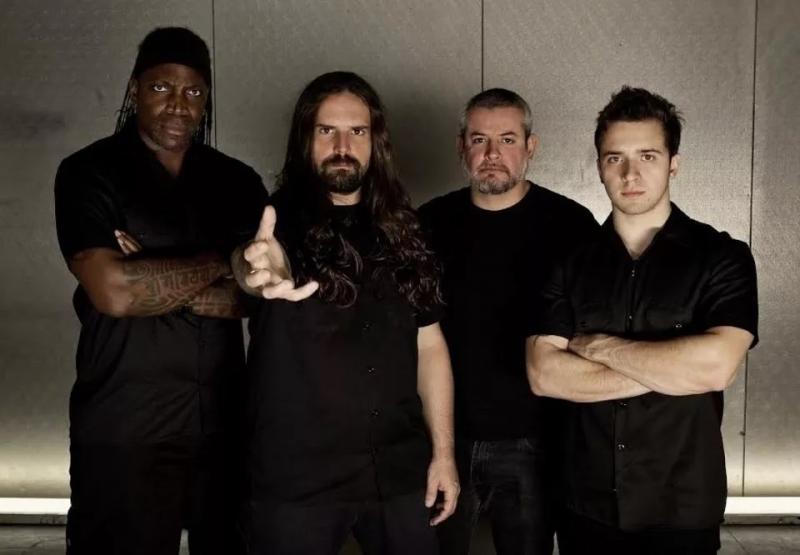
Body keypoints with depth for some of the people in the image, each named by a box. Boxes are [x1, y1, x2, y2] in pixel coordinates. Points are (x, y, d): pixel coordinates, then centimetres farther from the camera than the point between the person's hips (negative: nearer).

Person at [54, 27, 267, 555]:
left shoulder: (237, 181, 8)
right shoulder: (90, 172, -3)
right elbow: (114, 291, -16)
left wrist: (156, 284, -14)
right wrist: (222, 262, -8)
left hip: (226, 421, 4)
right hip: (123, 429, -3)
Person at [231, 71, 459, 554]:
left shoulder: (401, 232, 6)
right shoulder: (279, 221, -5)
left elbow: (429, 345, 9)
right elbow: (251, 260, -30)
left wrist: (443, 451, 4)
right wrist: (263, 271, -53)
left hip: (401, 470, 4)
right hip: (296, 478, -3)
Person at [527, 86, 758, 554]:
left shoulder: (722, 257, -6)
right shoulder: (571, 261, 1)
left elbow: (715, 366, -21)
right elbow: (543, 374, -9)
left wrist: (599, 347, -12)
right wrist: (661, 372, -15)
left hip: (683, 507, -2)